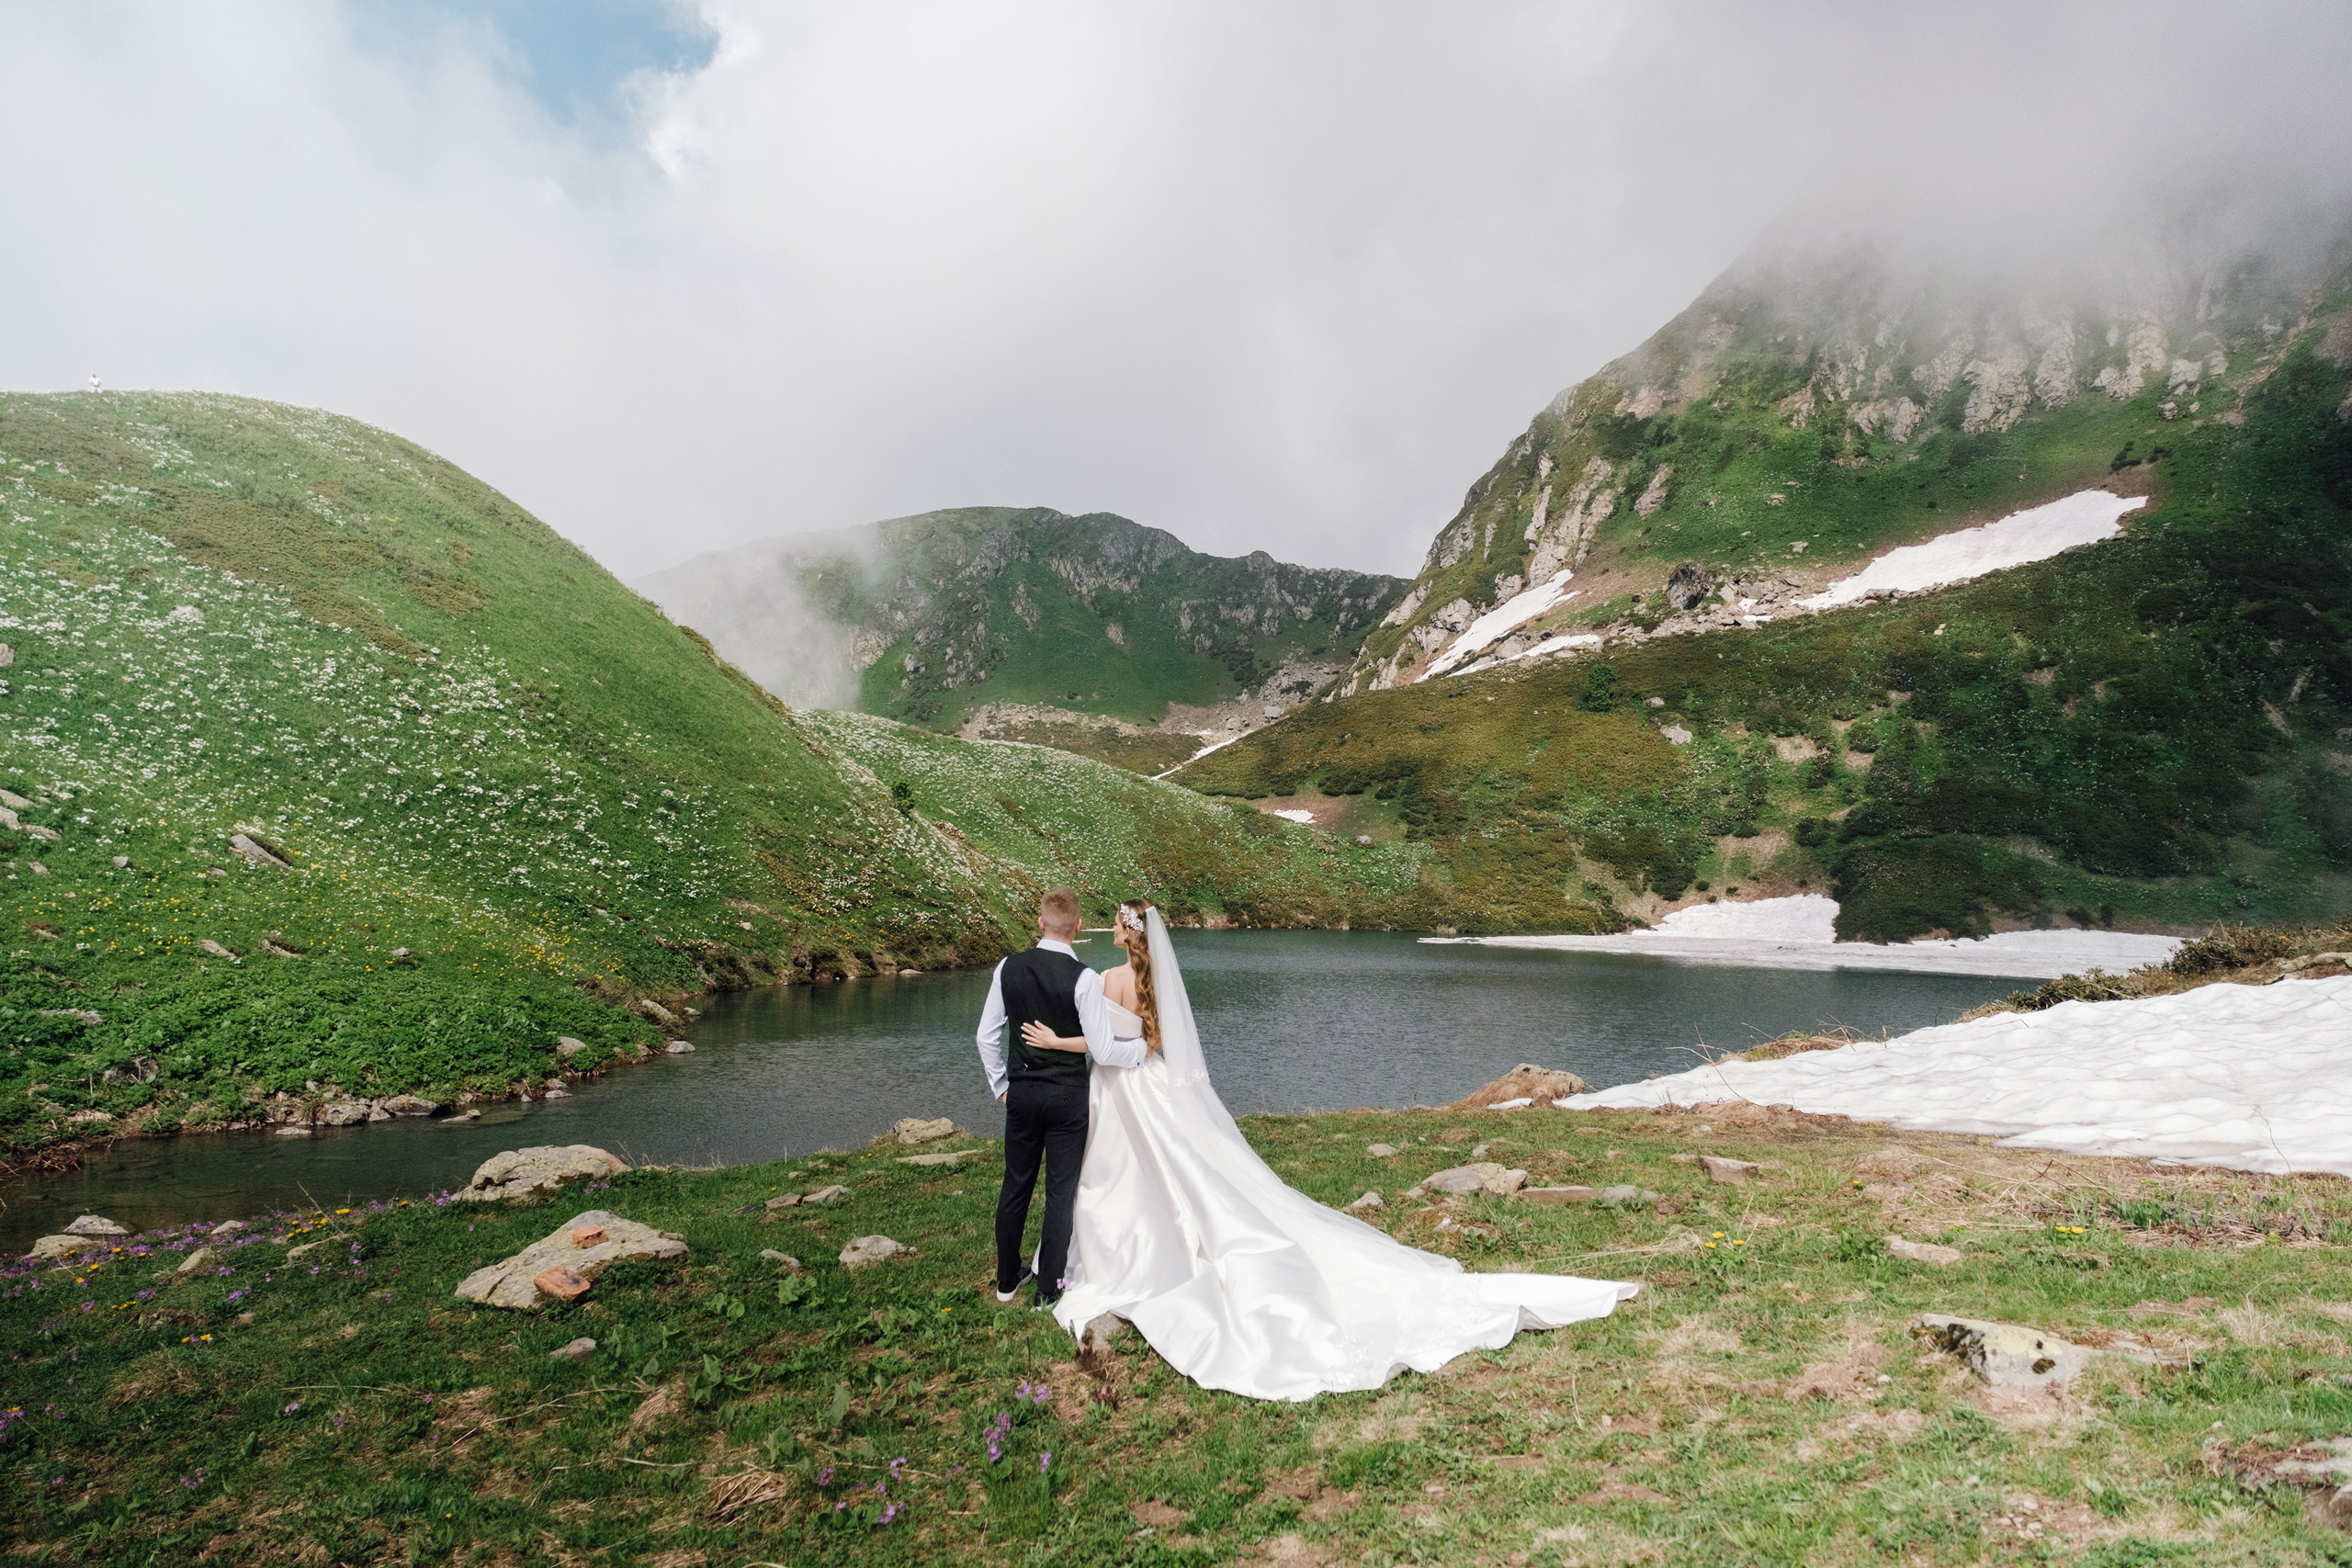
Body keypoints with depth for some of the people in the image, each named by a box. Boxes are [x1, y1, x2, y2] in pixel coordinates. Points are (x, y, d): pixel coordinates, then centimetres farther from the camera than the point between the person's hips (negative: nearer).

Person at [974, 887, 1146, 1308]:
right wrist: (1142, 1047, 2)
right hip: (1066, 1097, -4)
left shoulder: (1009, 967, -5)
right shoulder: (1083, 978, -18)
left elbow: (987, 1036, 1)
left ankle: (1007, 1279, 31)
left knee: (1015, 1185, 17)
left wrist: (1000, 1087, 14)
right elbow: (1103, 1050, -16)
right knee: (1061, 1192, 9)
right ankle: (1047, 1288, 18)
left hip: (1020, 1094, 4)